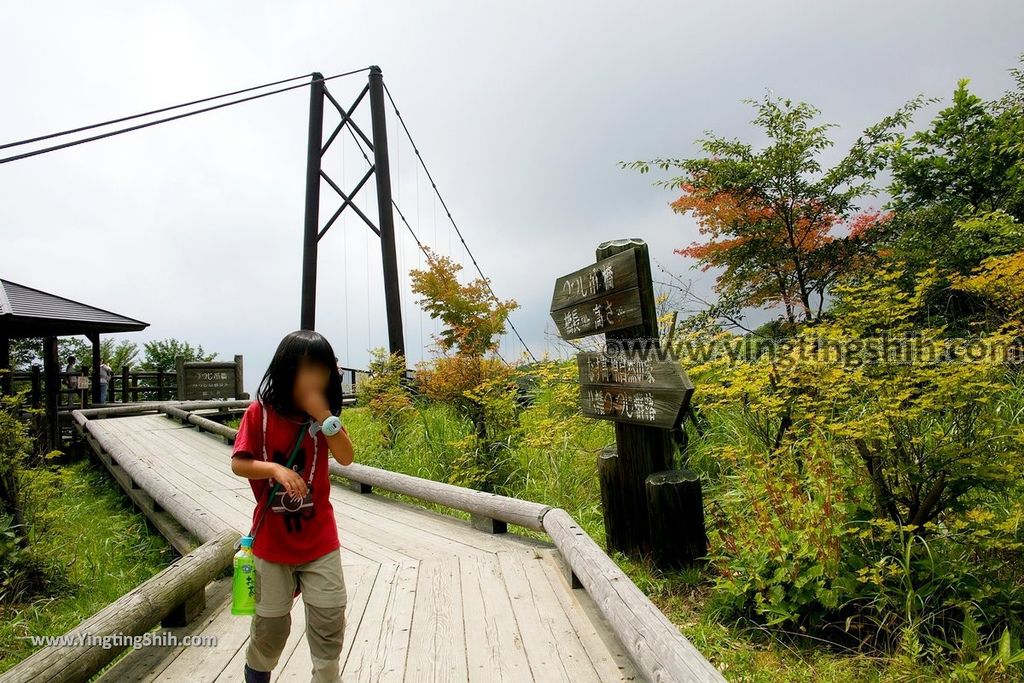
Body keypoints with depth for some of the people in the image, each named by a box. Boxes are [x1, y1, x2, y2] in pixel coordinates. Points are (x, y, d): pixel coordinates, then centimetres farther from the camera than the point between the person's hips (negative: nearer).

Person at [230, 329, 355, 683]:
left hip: (320, 537, 2)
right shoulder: (260, 412, -12)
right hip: (273, 538, -1)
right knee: (271, 620, 17)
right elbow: (238, 464, -9)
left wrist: (323, 414, -25)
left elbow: (346, 457, -15)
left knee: (330, 616, 7)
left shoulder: (321, 414, -5)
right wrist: (275, 468, -27)